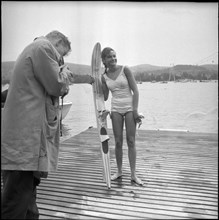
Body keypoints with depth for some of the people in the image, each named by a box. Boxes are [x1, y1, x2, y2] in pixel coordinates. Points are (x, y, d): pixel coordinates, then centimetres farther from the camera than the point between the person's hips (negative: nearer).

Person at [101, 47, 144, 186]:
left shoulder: (125, 70, -5)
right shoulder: (104, 77, 5)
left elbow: (135, 91, -6)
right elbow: (105, 97, 9)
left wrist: (135, 110, -12)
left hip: (129, 108, -3)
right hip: (116, 110, 3)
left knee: (131, 141, -1)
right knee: (118, 142, 5)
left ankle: (133, 174, 8)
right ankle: (119, 171, 22)